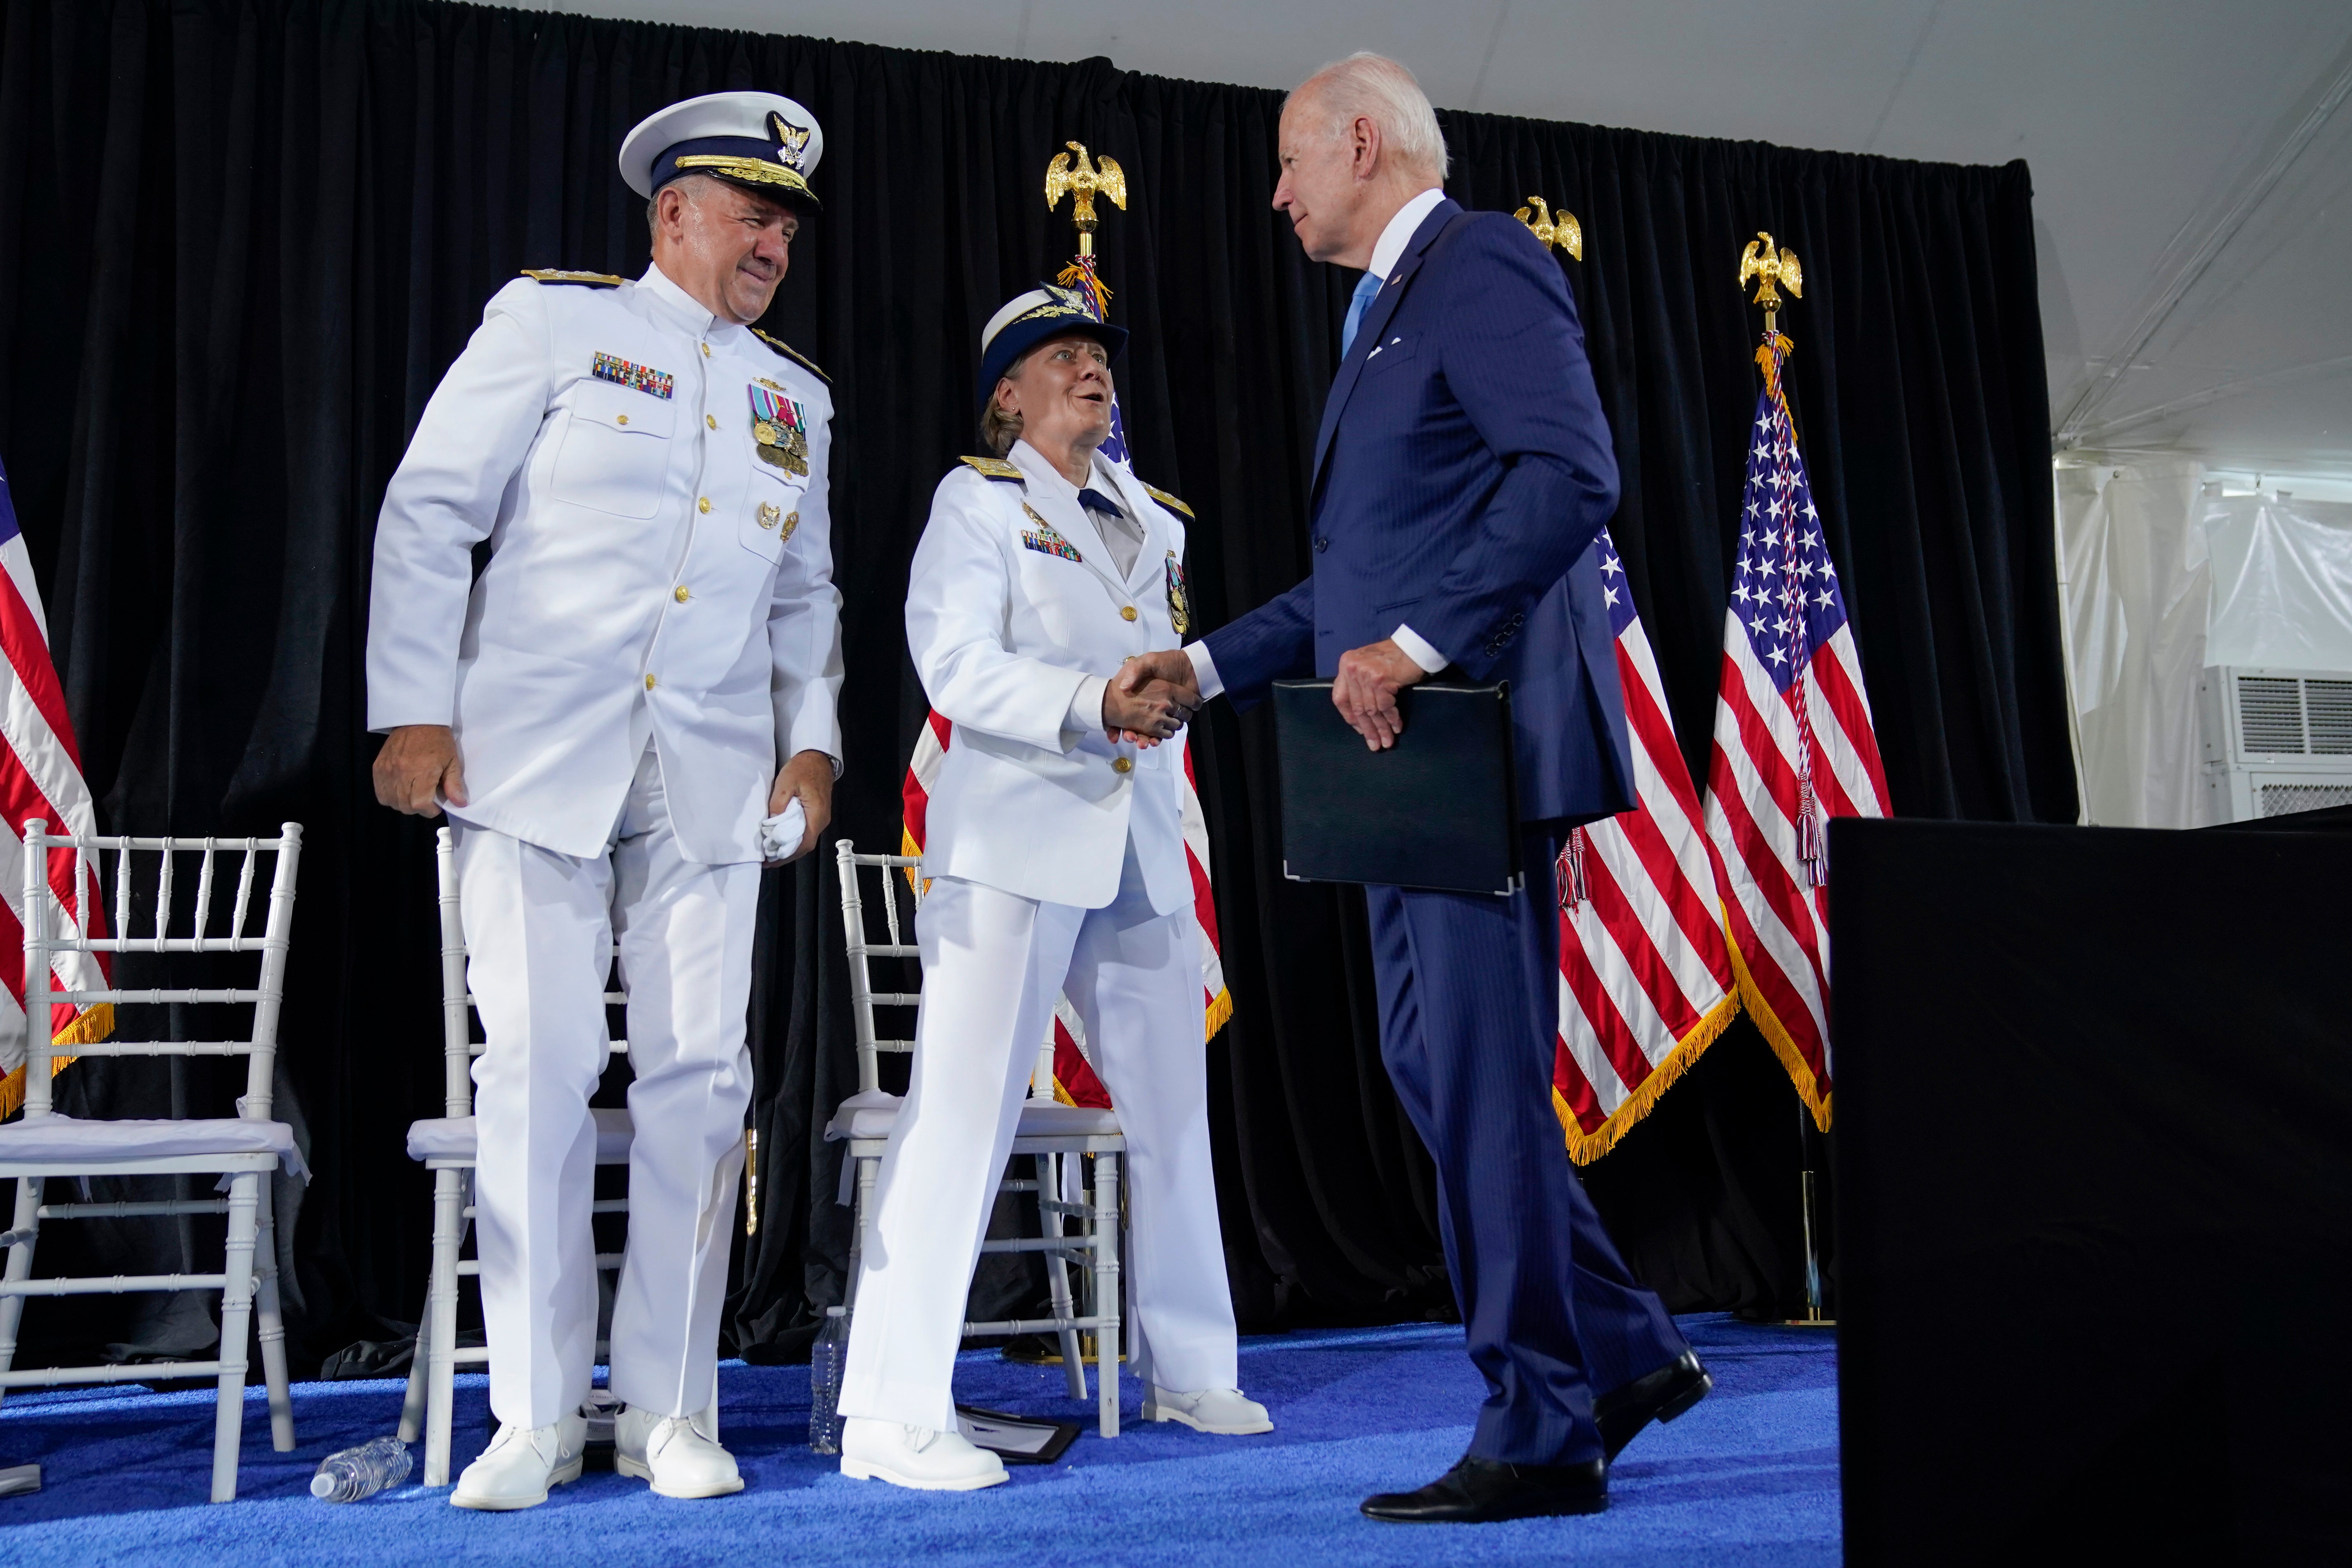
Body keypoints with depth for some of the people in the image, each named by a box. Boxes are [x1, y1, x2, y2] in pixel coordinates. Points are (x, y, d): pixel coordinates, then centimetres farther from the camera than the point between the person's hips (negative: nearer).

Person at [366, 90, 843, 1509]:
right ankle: (536, 1417, 10)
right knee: (537, 1072, -3)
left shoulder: (797, 397, 17)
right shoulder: (554, 321, 5)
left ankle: (672, 1410, 12)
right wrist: (415, 709, -6)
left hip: (713, 783, 3)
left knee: (700, 1076, 0)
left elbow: (806, 592, 22)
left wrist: (814, 738, 9)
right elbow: (428, 513, 1)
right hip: (536, 754, -3)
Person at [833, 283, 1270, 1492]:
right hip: (1016, 843, -6)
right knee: (960, 1111, -10)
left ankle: (1188, 1370, 26)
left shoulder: (1152, 521, 20)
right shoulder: (978, 498, 2)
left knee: (1176, 1108, 11)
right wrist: (1094, 703, -23)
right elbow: (956, 664, -11)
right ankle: (892, 1415, -5)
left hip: (1140, 846, 7)